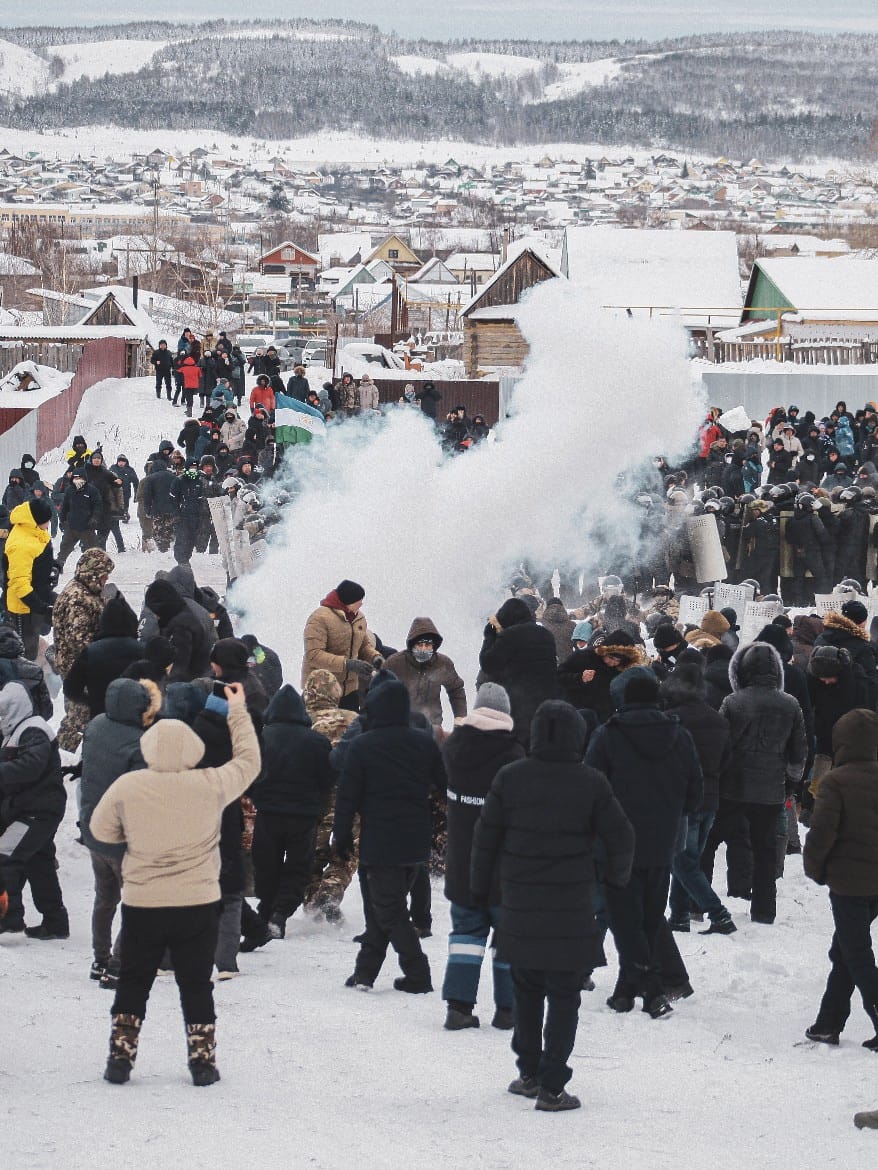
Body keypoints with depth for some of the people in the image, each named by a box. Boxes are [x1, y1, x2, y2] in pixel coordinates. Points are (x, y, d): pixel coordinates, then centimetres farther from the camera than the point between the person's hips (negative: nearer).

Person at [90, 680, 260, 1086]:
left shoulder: (127, 786, -13)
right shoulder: (210, 786, -13)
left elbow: (101, 830, 2)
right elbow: (248, 762, 6)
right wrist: (238, 710, 16)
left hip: (141, 904, 0)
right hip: (198, 904, 0)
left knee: (133, 982, 14)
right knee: (196, 985, 12)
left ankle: (120, 1056, 12)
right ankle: (203, 1061, 13)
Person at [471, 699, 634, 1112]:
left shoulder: (509, 779, -2)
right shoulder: (590, 783, -8)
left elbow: (485, 838, 2)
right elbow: (621, 839, -4)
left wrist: (481, 888, 16)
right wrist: (615, 878, 17)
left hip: (520, 907, 2)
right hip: (571, 907, -2)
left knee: (526, 989, 19)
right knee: (563, 996, 3)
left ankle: (529, 1073, 24)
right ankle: (551, 1086, 0)